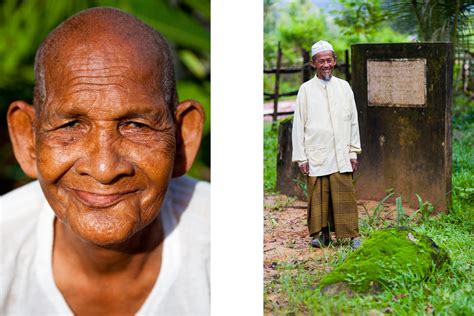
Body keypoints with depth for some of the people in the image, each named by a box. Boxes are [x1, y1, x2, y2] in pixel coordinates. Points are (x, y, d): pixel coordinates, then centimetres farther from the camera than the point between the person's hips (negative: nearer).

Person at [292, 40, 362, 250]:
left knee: (344, 196, -3)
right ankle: (320, 233, 14)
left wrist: (353, 152, 9)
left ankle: (352, 235, 3)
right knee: (318, 197, 1)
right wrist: (301, 157, -1)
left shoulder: (344, 87, 9)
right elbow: (298, 125, 3)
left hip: (341, 155, 1)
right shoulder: (306, 89, 3)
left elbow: (353, 121, 13)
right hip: (316, 156, -1)